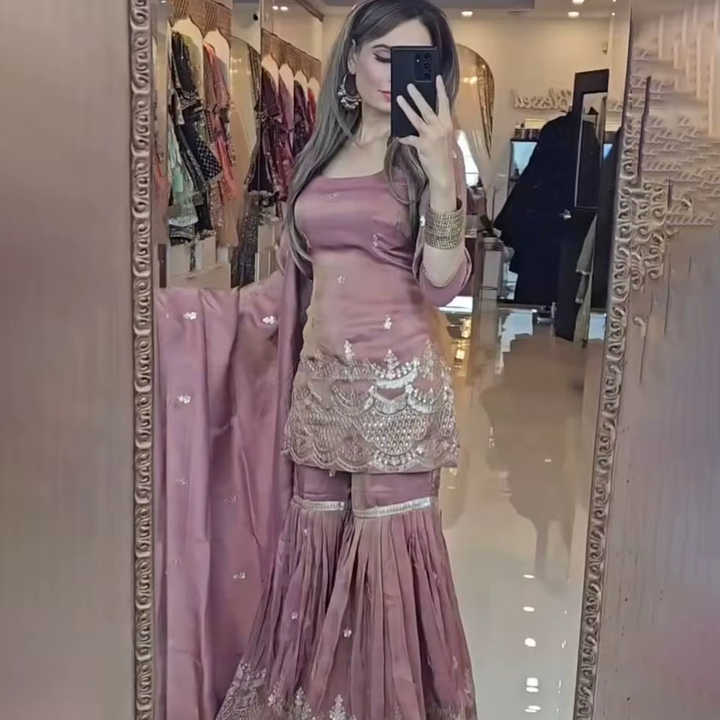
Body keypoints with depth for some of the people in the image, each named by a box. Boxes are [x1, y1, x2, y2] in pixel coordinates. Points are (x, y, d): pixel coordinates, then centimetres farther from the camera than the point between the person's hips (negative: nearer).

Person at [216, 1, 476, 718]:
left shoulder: (430, 153, -1)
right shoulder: (321, 153, 12)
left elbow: (441, 283, -13)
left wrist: (441, 173, -23)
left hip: (398, 378, -4)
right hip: (321, 377, 5)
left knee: (390, 548, 1)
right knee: (314, 543, 10)